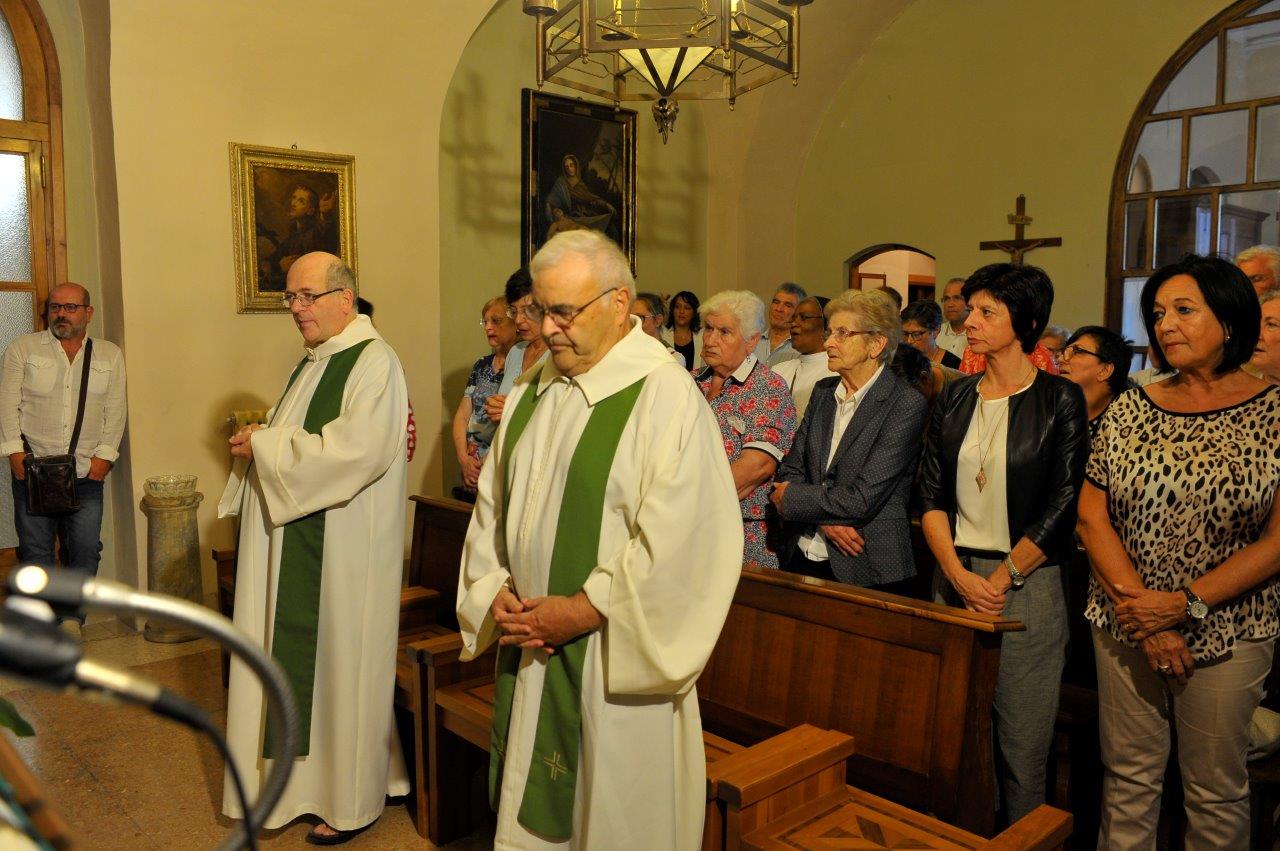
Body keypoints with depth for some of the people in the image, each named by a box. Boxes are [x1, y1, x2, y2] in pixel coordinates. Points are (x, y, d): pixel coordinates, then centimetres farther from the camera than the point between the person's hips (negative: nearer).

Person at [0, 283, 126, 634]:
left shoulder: (110, 355, 8)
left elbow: (115, 410, 6)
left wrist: (104, 455, -2)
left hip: (87, 471, 1)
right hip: (33, 466, -1)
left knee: (85, 548, 1)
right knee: (35, 547, 4)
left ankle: (71, 618, 14)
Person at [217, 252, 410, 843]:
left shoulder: (374, 362, -15)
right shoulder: (313, 362, 14)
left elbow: (356, 450, -27)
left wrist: (264, 446, -18)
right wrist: (257, 443, 1)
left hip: (344, 548, -8)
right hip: (295, 546, 9)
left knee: (343, 665, 3)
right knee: (298, 656, 14)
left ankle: (353, 801, 20)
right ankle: (305, 774, 32)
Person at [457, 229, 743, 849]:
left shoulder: (665, 396, -15)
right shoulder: (532, 391, 7)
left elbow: (679, 540, -20)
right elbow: (492, 505, 12)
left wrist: (584, 611, -17)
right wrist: (494, 590, -1)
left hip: (615, 659, -6)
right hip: (527, 645, 6)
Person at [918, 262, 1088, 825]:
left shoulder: (1060, 400, -4)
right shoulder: (954, 398, 8)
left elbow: (1063, 504, -8)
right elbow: (931, 493, 4)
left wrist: (1003, 577, -11)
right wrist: (958, 573, -9)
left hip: (1027, 582, -4)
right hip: (954, 576, 4)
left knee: (1022, 743, 3)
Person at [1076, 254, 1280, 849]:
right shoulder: (1130, 410, 3)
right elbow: (1092, 516, -1)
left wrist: (1186, 604, -15)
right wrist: (1139, 604, -11)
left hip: (1228, 633, -2)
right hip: (1125, 624, 2)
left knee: (1216, 789, 11)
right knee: (1127, 777, 12)